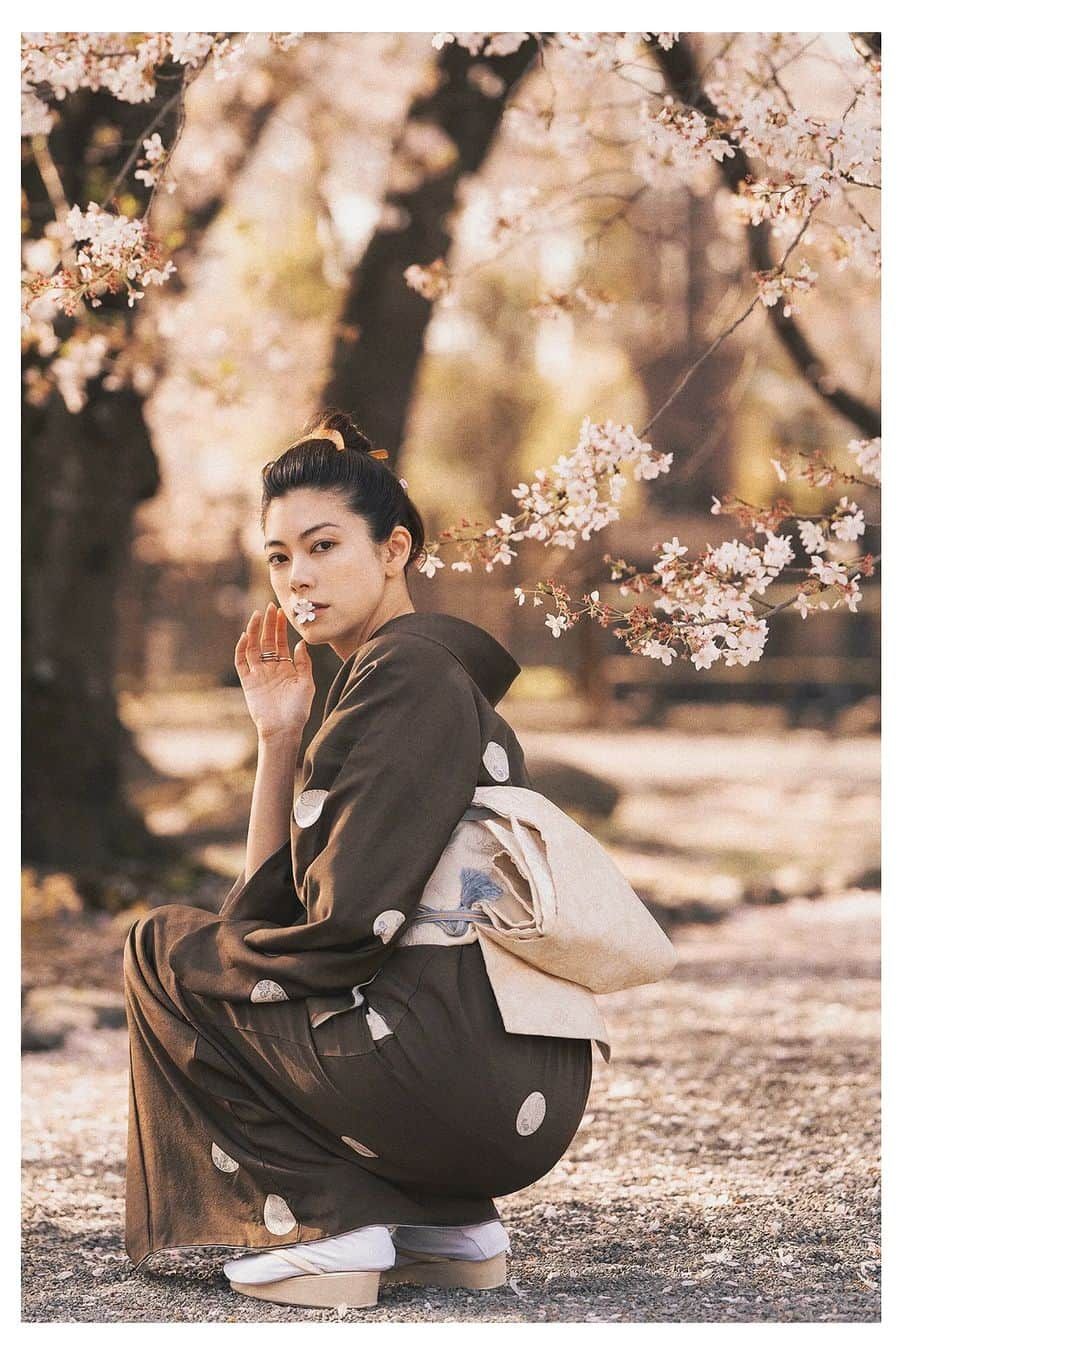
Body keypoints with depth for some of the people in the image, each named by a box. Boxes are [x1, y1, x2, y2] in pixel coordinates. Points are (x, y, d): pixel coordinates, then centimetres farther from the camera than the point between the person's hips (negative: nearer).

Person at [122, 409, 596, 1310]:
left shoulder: (408, 673, -9)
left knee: (163, 947, 7)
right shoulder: (436, 671, 21)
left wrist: (177, 955, 0)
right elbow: (274, 902, 20)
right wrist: (280, 736, 9)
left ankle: (321, 1226, -1)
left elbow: (345, 925, -15)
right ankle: (449, 1223, 17)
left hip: (458, 1079, -10)